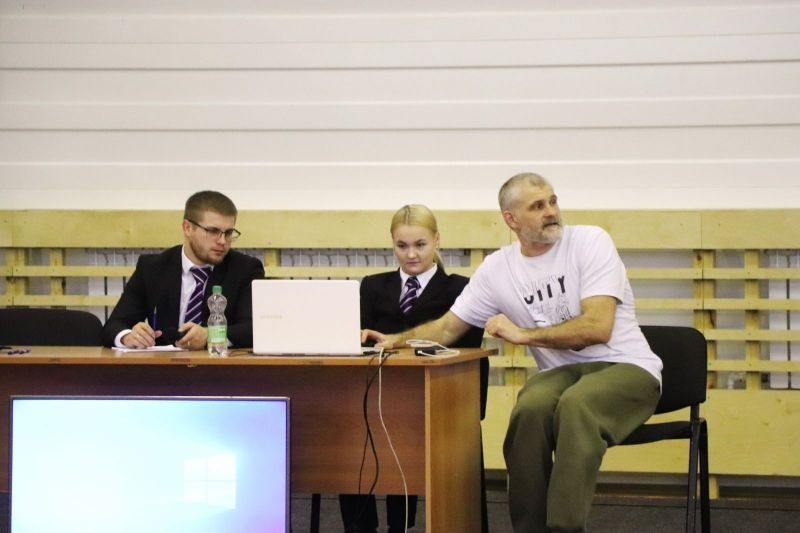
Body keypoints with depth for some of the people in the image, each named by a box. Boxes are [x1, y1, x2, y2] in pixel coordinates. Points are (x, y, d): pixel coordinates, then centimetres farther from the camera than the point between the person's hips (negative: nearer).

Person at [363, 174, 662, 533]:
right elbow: (448, 328, 16)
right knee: (530, 408, -33)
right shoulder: (497, 268, 7)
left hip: (626, 368, -3)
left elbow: (598, 327, -16)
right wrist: (395, 341, -1)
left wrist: (523, 334, -14)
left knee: (576, 405, -38)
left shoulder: (590, 241, -6)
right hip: (562, 372, 3)